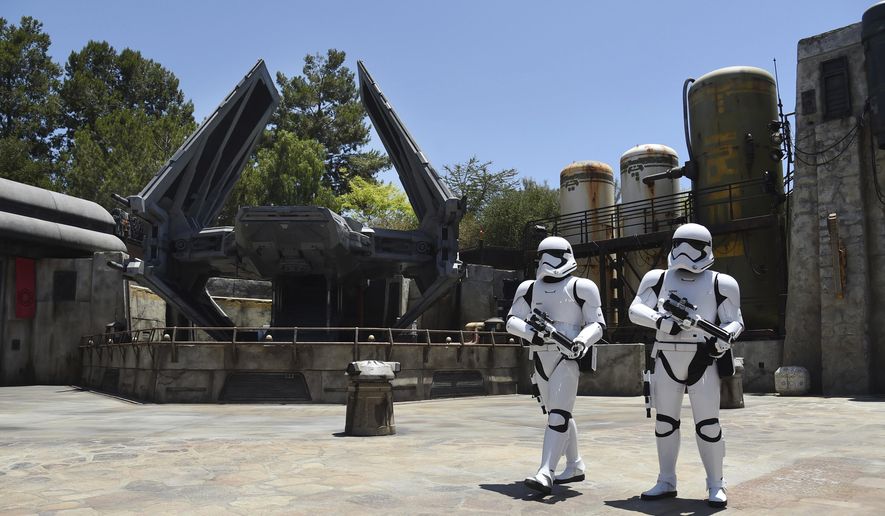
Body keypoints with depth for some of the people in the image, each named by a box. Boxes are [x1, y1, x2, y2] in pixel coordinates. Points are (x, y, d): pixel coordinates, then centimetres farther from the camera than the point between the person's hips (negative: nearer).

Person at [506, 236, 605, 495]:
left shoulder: (580, 287, 0)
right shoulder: (530, 288, 13)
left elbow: (597, 323, -1)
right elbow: (512, 320, 8)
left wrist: (581, 341, -21)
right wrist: (530, 332, -13)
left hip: (567, 357, -6)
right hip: (541, 357, 6)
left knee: (558, 414, -15)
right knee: (558, 415, 15)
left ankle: (545, 473, -21)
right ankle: (575, 467, 29)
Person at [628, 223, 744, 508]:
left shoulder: (720, 283, 1)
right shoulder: (658, 279, 6)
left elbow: (735, 321, 2)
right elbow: (635, 309, -1)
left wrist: (724, 337, -19)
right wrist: (661, 321, -19)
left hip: (703, 362, -2)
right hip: (667, 361, 3)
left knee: (708, 424, -2)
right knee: (665, 421, 9)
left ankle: (716, 485, 12)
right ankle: (666, 482, 21)